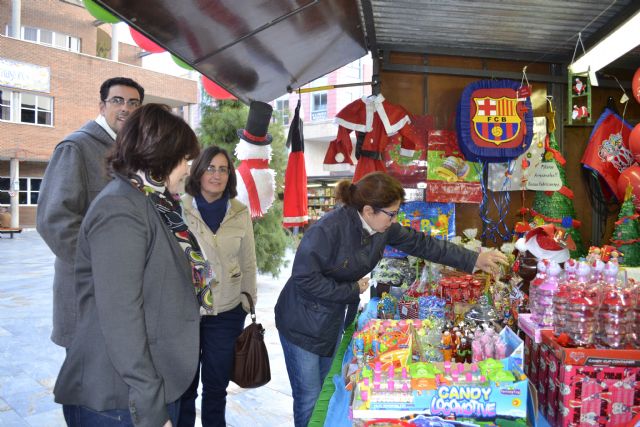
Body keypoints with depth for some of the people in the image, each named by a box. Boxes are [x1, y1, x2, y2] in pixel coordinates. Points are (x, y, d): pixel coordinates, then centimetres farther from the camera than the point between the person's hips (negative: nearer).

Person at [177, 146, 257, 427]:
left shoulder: (241, 214, 1)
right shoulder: (180, 210, -6)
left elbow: (248, 264, 7)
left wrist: (248, 303, 8)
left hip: (227, 314, 2)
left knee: (216, 388, 16)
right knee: (183, 387, 14)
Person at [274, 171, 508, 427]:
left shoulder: (383, 228, -7)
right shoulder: (328, 230, -29)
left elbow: (421, 243, 1)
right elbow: (305, 278, -27)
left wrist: (474, 260, 0)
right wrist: (352, 290, -18)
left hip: (334, 320, 7)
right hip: (304, 323, -7)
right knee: (310, 399, 4)